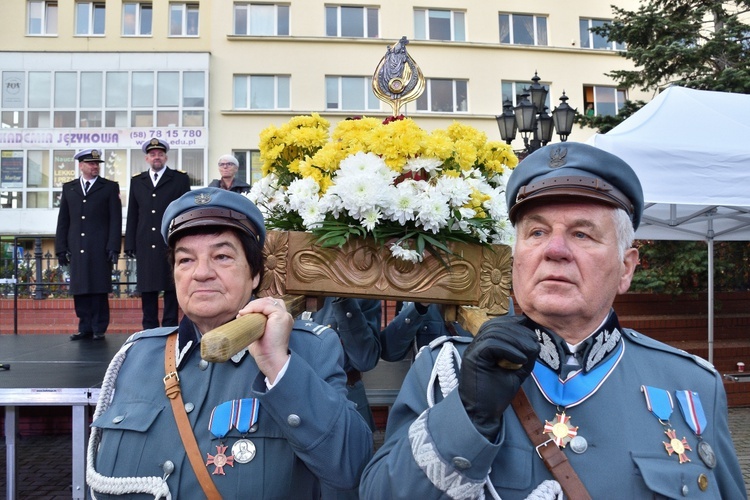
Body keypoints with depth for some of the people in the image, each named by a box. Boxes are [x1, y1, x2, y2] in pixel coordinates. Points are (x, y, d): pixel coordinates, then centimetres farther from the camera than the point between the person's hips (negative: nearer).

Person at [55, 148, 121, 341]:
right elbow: (63, 220, 12)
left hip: (100, 248, -3)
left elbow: (115, 219, 0)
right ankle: (85, 328, 11)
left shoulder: (110, 187, 7)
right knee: (80, 290, 4)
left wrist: (113, 247, -8)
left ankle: (99, 328, 5)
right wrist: (61, 247, 4)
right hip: (76, 249, 3)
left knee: (99, 289, -1)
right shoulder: (68, 188, 15)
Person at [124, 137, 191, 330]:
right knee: (147, 288, 5)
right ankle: (149, 329, 12)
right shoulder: (137, 181, 15)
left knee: (171, 287, 2)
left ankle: (170, 327, 9)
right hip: (145, 245, 3)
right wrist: (130, 244, 6)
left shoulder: (180, 179, 6)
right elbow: (132, 215, 13)